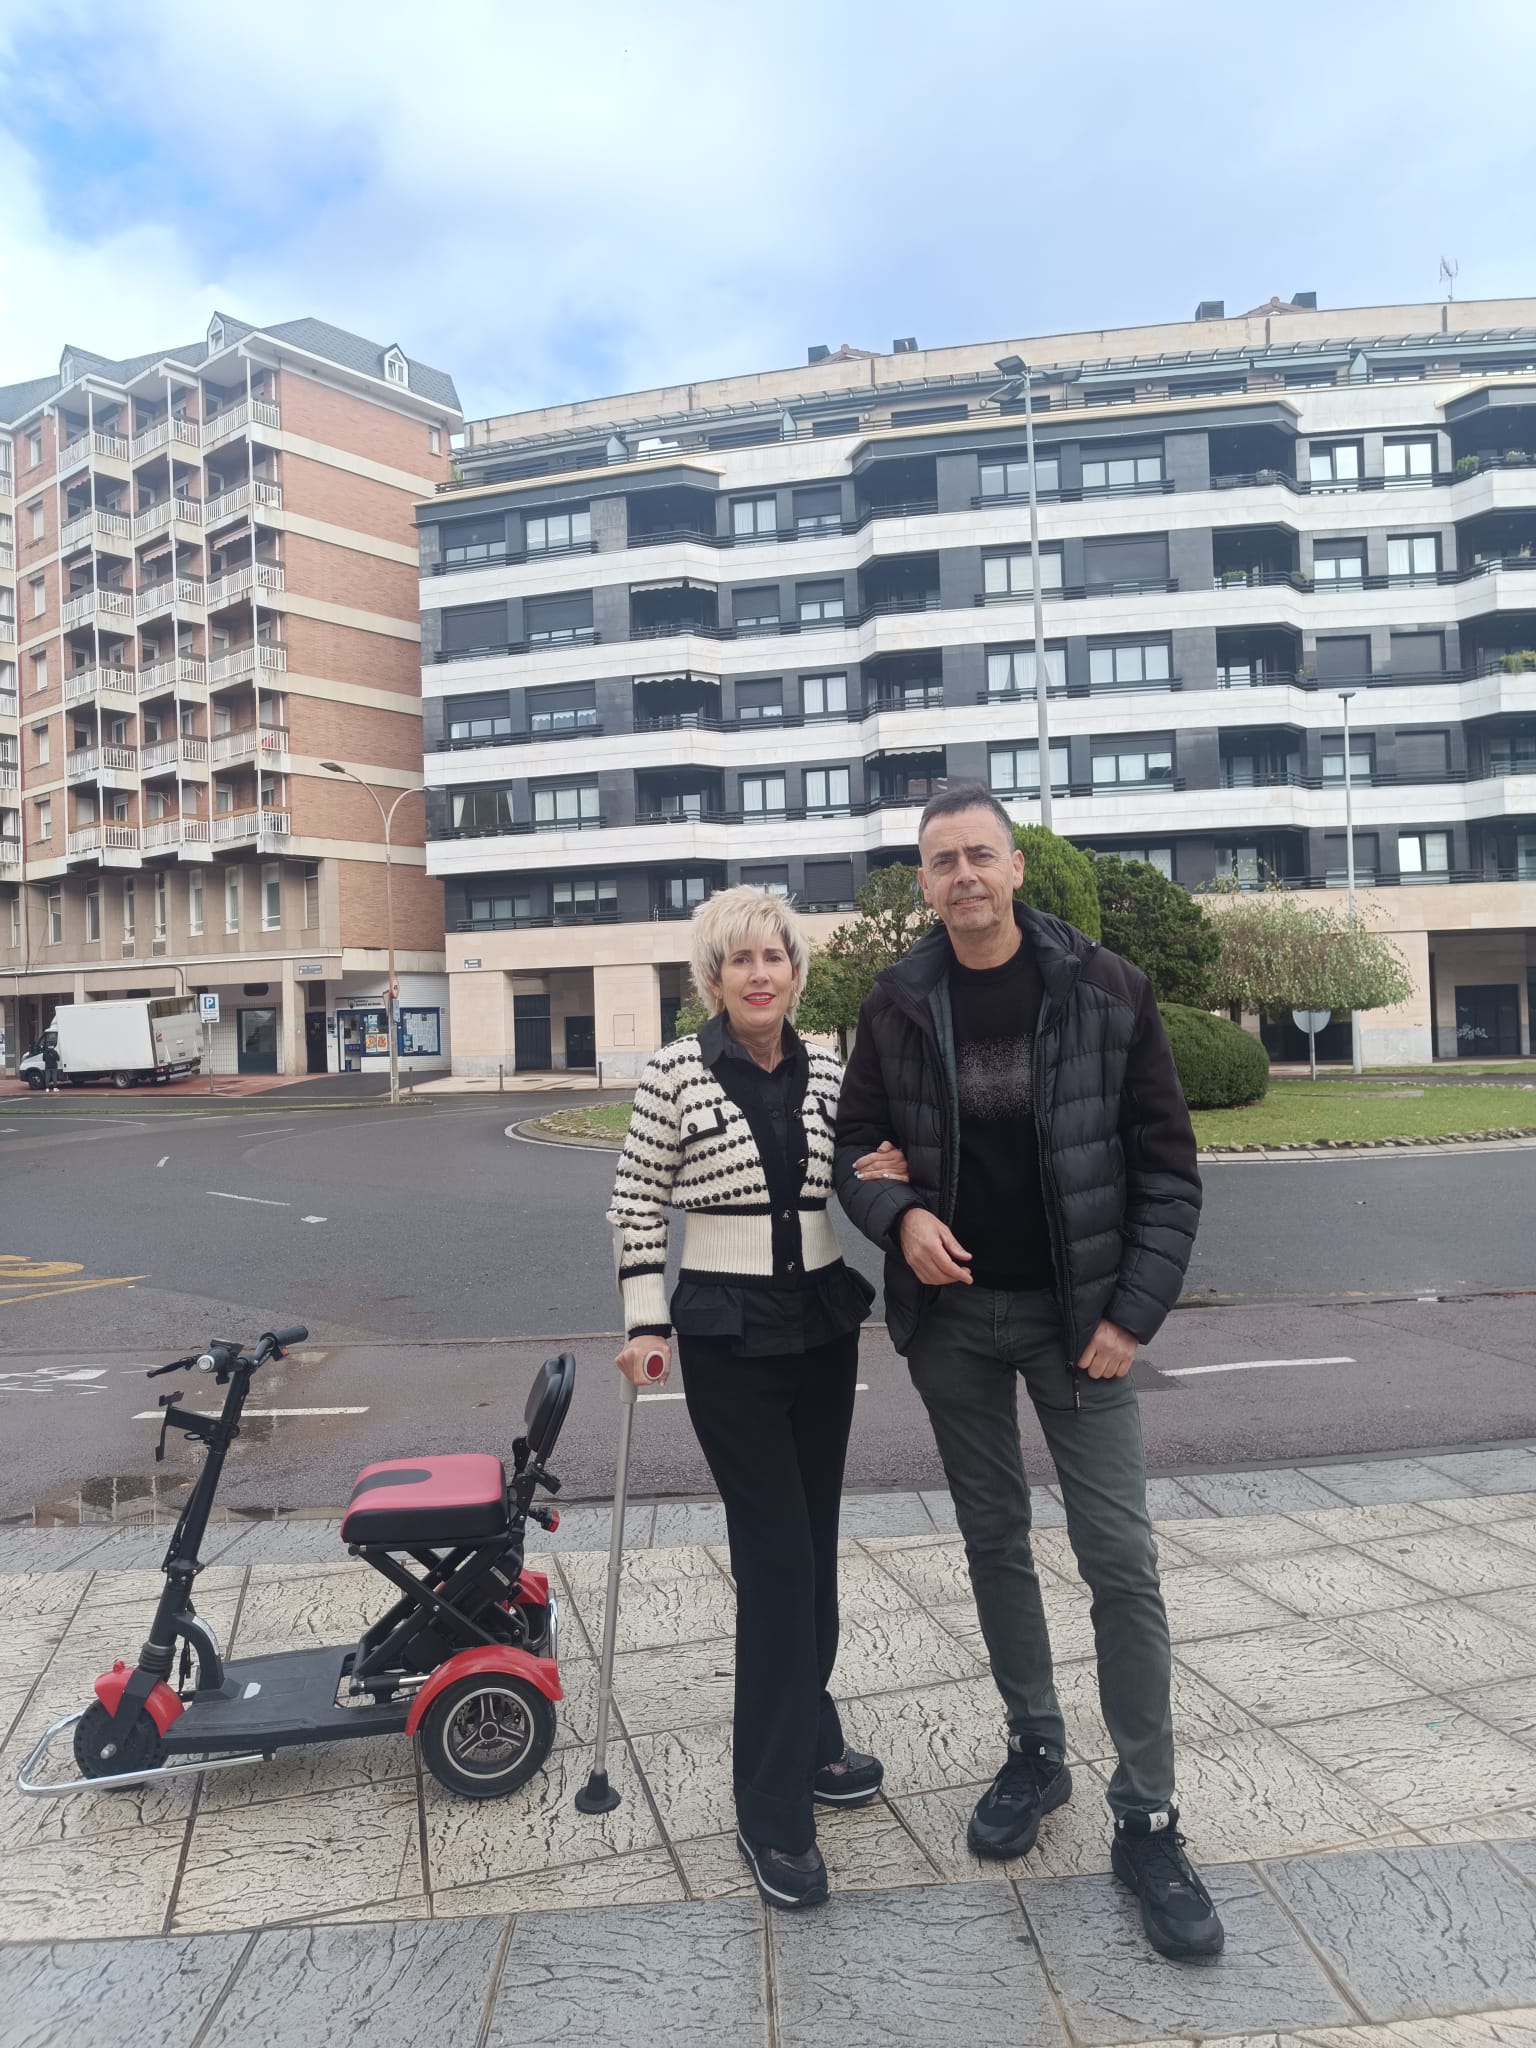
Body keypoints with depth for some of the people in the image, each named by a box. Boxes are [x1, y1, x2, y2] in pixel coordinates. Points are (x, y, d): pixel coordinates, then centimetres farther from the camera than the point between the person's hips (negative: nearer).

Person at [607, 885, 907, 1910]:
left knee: (814, 1546, 15)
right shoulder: (677, 1073, -9)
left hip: (824, 1330, 5)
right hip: (728, 1339, -4)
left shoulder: (828, 1072, 3)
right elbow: (638, 1199, -3)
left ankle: (806, 1740, 37)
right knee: (777, 1556, -4)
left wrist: (878, 1178, -8)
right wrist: (646, 1321, -7)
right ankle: (774, 1813, 11)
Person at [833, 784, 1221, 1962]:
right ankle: (1036, 1752, 34)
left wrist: (1134, 1312, -11)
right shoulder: (900, 1006, -2)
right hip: (951, 1315, 2)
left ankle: (1147, 1819, 15)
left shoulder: (1105, 991, -8)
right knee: (995, 1540, 15)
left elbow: (1168, 1166, -5)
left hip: (1077, 1314, -2)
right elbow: (854, 1146, 5)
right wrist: (899, 1214, -16)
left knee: (1121, 1557, -1)